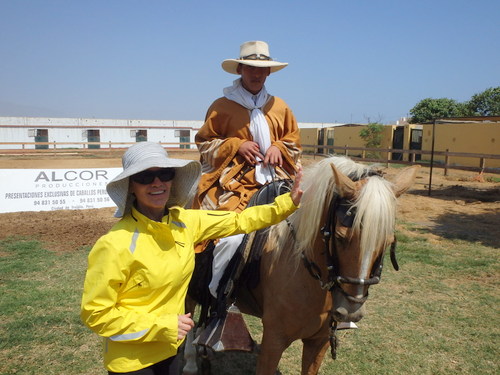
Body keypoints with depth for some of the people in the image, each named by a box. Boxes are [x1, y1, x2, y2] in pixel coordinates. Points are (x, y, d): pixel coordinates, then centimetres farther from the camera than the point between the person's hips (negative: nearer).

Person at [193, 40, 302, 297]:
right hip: (234, 181, -4)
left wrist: (279, 148, -2)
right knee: (231, 235, -23)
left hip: (275, 179, 4)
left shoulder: (280, 107, 15)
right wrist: (236, 145, -8)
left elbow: (294, 143, 22)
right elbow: (204, 143, 7)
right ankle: (219, 296, -2)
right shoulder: (222, 107, 4)